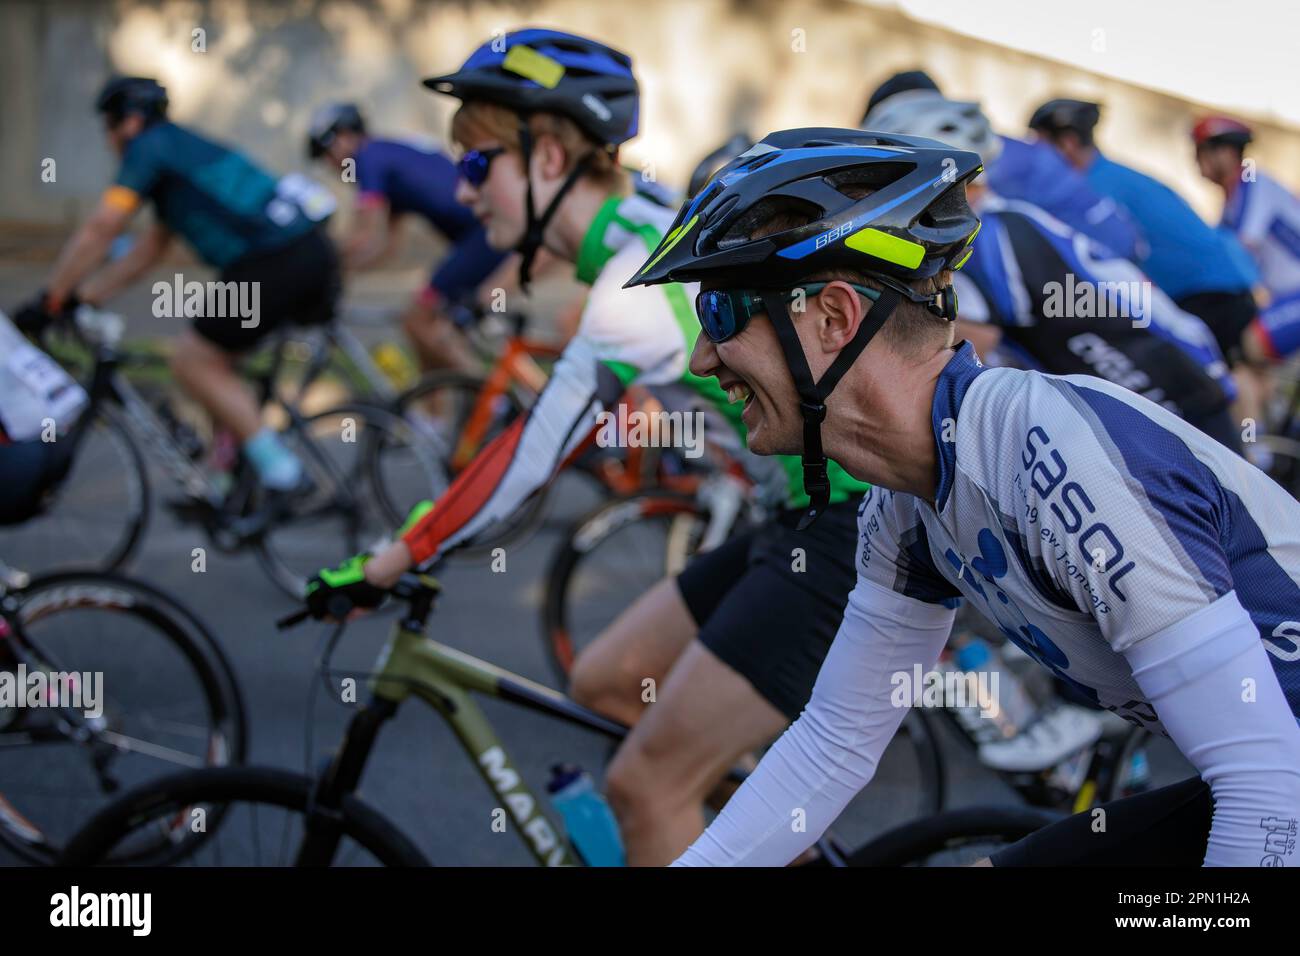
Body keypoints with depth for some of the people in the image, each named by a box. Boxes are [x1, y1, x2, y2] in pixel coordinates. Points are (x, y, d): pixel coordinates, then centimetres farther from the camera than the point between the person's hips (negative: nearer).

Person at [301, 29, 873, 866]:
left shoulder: (645, 279, -19)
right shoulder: (653, 231, 10)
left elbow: (530, 458, -18)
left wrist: (384, 569, -10)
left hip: (866, 529, -10)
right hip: (821, 512, 10)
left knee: (647, 784, -5)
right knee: (606, 683, 16)